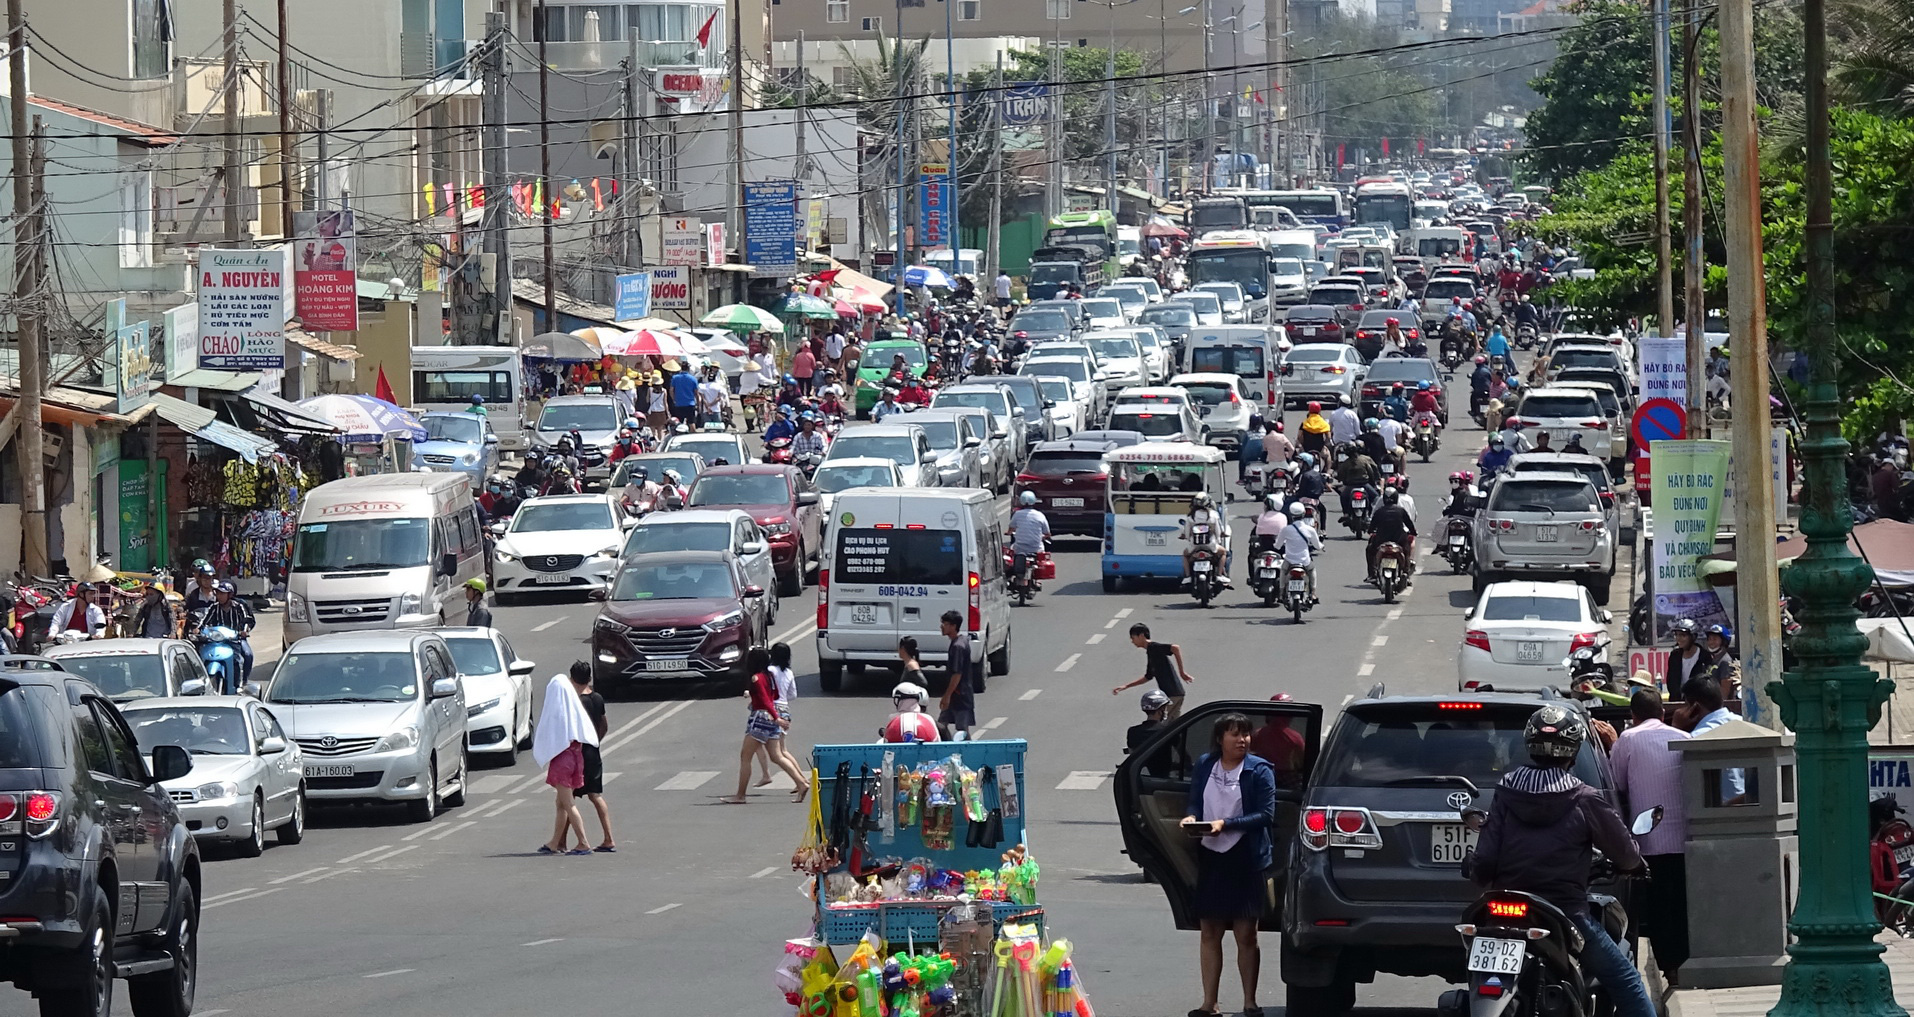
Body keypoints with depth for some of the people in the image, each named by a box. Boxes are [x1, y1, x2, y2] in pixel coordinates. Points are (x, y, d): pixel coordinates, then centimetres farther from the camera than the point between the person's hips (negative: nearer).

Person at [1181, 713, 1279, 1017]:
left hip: (1247, 858, -4)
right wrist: (1191, 816, -10)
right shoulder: (1205, 765, 6)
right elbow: (1194, 801, 13)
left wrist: (1226, 824, -20)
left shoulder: (1259, 770, -6)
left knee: (1246, 935, 0)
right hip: (1211, 857, 4)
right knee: (1210, 934, 6)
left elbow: (1265, 814, -11)